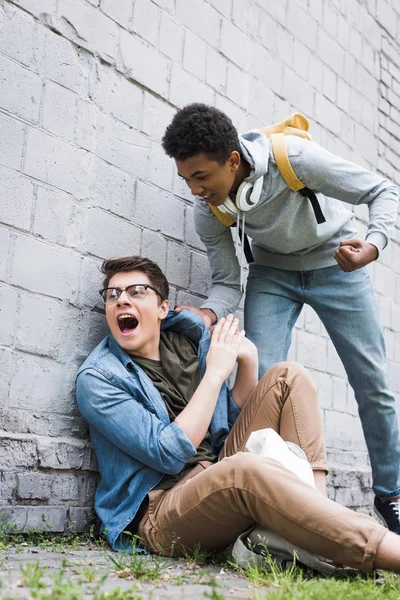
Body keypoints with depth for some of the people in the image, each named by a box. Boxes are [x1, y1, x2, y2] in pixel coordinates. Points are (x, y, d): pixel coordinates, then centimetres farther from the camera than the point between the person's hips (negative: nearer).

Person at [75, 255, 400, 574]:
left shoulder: (189, 338, 12)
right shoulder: (97, 379, -7)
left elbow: (232, 422, 17)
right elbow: (170, 454, -17)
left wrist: (248, 361, 1)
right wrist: (215, 372, -13)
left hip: (221, 483, 8)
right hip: (159, 513, -7)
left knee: (288, 376, 0)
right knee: (245, 468, -40)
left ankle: (316, 517, -17)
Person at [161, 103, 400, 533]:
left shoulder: (293, 156, -33)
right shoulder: (207, 211, -20)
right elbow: (227, 283, -10)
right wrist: (208, 313, -32)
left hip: (336, 263, -2)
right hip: (273, 271, 2)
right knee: (262, 379, -17)